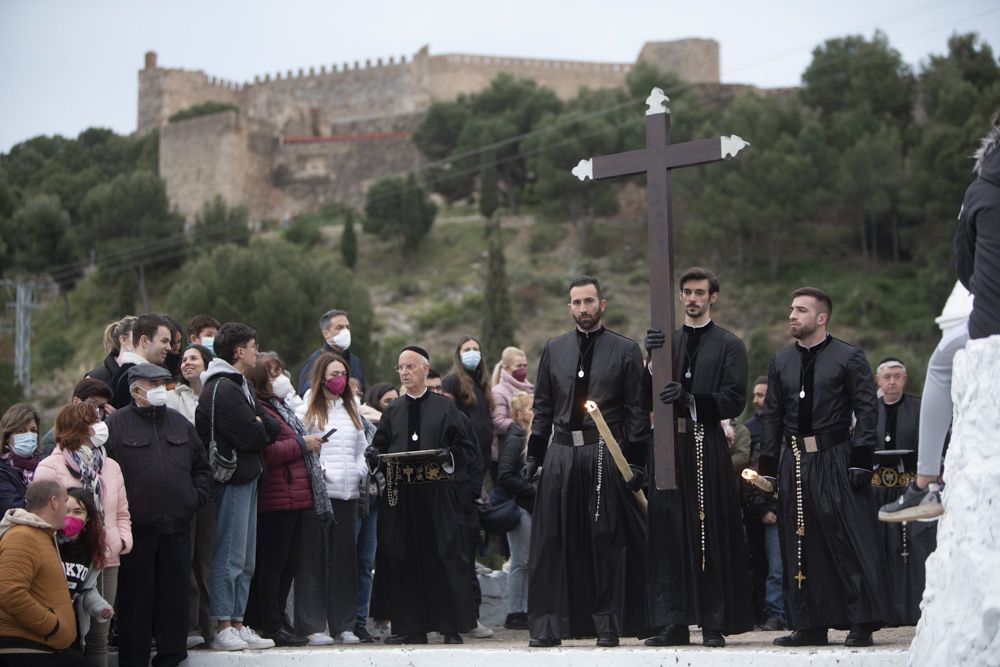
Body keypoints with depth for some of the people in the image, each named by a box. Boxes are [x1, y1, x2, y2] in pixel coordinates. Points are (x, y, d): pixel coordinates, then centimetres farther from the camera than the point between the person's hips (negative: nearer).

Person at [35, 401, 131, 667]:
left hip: (106, 563, 6)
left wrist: (123, 539, 3)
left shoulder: (111, 467, 12)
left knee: (99, 638, 11)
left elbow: (121, 513, 19)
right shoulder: (50, 468, -7)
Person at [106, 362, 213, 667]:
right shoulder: (116, 425, -2)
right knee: (136, 597, 2)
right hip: (136, 528, -4)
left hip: (177, 527, 4)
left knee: (175, 594, 8)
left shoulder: (180, 424, 14)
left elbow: (202, 467, 21)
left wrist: (196, 498, 8)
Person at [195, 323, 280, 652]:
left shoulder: (238, 386, 18)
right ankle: (222, 629, -3)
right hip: (232, 480, -10)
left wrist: (258, 429, -9)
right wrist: (261, 431, 0)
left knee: (245, 560, 13)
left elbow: (271, 428, 10)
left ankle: (237, 624, 18)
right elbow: (253, 437, -20)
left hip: (246, 479, 10)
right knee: (229, 557, -7)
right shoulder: (223, 389, -15)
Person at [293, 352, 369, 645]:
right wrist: (317, 471, -15)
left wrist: (360, 473, 4)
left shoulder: (351, 410, 19)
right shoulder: (307, 410, 0)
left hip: (347, 492, 6)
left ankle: (343, 625, 11)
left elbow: (362, 448, 21)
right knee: (314, 558, -4)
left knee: (345, 557, 6)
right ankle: (313, 626, -2)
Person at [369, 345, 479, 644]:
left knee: (444, 559, -4)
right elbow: (378, 449, 14)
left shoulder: (445, 407, 6)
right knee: (403, 561, 1)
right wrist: (376, 456, -8)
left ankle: (452, 627, 1)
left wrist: (447, 456, -16)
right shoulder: (392, 411, 15)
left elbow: (468, 448, 3)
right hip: (400, 495, 3)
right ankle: (411, 627, 7)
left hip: (438, 495, -3)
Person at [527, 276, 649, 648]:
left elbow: (637, 410, 2)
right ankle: (548, 626, 5)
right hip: (561, 453, 3)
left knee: (607, 540, -1)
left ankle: (608, 625, 6)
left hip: (607, 454, -3)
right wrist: (534, 456, 8)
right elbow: (542, 407, 15)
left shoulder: (625, 350, 4)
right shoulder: (554, 350, 14)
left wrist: (635, 460, -5)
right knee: (552, 541, 1)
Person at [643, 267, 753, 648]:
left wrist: (689, 397, -17)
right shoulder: (667, 341, 17)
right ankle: (673, 623, 4)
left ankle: (715, 624, 2)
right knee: (668, 533, 0)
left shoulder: (729, 346, 6)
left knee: (711, 533, -3)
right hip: (670, 445, 3)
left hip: (708, 448, -3)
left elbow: (734, 401, -4)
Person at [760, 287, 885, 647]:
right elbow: (772, 417, 15)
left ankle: (861, 624, -1)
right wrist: (768, 466, 9)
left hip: (835, 458, -5)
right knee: (800, 545, 6)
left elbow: (866, 411, -5)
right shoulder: (781, 362, 14)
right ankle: (810, 626, 13)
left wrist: (861, 461, -12)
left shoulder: (849, 358, -1)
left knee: (849, 541, -6)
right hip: (794, 462, 5)